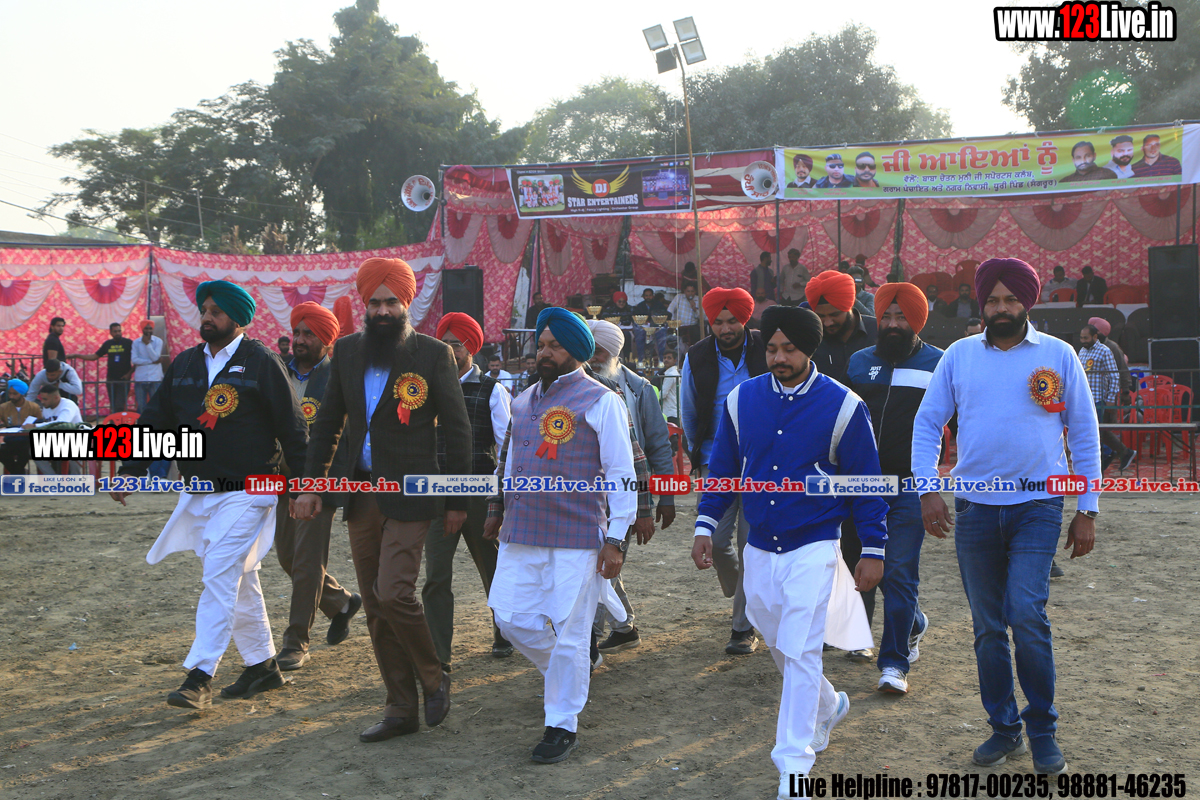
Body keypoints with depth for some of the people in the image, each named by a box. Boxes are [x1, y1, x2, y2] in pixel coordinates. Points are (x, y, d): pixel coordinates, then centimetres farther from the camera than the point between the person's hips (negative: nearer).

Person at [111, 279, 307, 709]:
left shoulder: (261, 362, -6)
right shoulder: (184, 364, 11)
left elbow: (291, 428, -6)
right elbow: (156, 420, 14)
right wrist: (129, 472, 6)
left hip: (245, 492, -6)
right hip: (198, 494, 6)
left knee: (219, 578, -13)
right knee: (239, 583, 14)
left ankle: (200, 677, -13)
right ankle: (262, 666, 24)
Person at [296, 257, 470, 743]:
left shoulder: (434, 354, -4)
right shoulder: (347, 351, 9)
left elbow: (457, 430, -2)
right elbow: (327, 422, 15)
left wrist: (457, 501, -4)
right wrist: (311, 483, 8)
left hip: (408, 494, -5)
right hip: (361, 495, 5)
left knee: (393, 593, -17)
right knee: (375, 608, 7)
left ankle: (433, 680, 9)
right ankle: (401, 710, 18)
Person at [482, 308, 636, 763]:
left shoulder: (600, 402, -5)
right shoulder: (523, 402, 15)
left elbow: (621, 473, -7)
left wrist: (616, 538, -12)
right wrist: (499, 507, 25)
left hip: (578, 538, -6)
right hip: (522, 533, 6)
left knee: (569, 632, -1)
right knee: (512, 617, 4)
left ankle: (562, 726, 12)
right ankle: (567, 673, 32)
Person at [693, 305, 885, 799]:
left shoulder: (842, 406, -8)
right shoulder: (741, 400, 1)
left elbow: (866, 481, -3)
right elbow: (723, 468, 10)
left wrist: (873, 550, -4)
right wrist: (705, 526, 2)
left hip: (813, 548, -5)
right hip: (759, 547, 5)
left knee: (800, 652, -9)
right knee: (778, 645, 17)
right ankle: (827, 706, 43)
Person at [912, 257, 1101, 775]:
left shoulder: (1057, 355, 2)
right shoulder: (959, 355, 6)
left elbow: (1084, 433, 5)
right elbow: (927, 422, 8)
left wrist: (1087, 512, 2)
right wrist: (926, 489, -5)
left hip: (1037, 505, -2)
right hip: (974, 506, 3)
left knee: (1027, 614, -15)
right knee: (988, 627, 8)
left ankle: (1043, 732, 3)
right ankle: (1004, 729, 22)